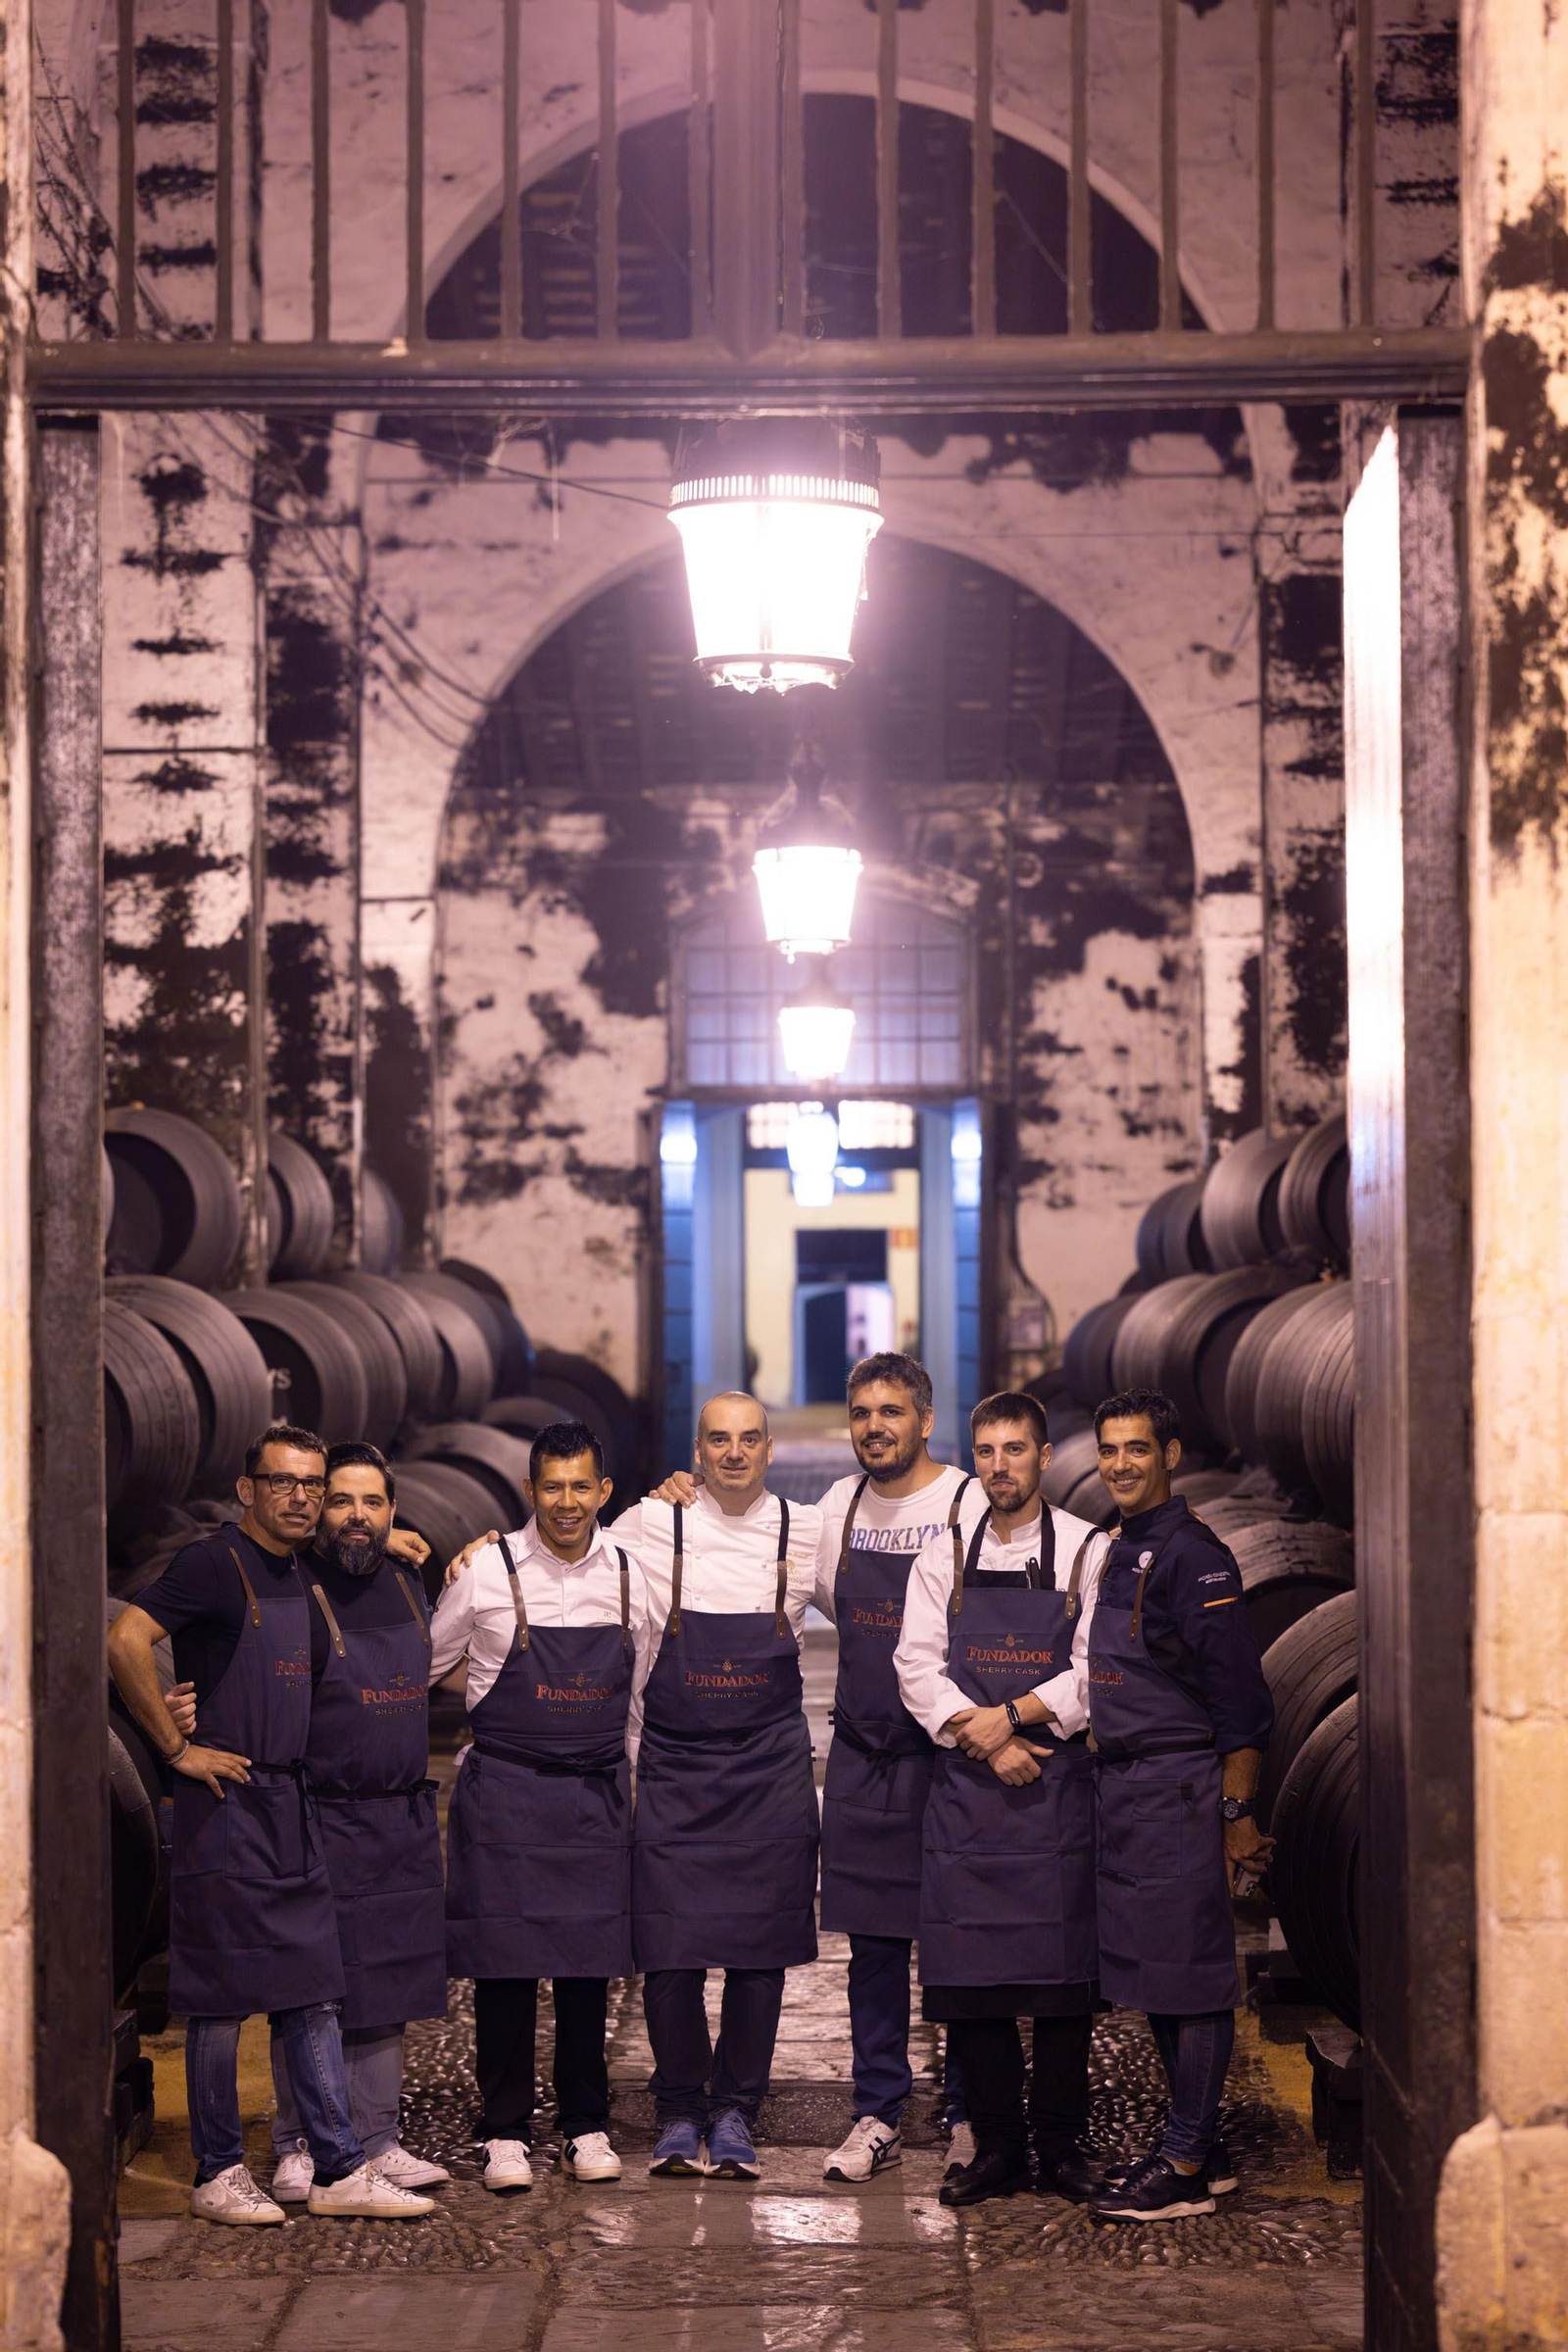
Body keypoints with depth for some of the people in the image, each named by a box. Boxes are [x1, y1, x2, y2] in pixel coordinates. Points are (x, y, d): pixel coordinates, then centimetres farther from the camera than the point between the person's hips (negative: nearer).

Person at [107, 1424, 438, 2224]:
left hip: (293, 1805, 8)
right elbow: (125, 1641, -21)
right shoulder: (215, 1564, -11)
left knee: (313, 1994, 7)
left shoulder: (304, 1577, 13)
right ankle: (219, 2175, 9)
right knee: (222, 2000, 0)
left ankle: (340, 2170, 10)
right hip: (227, 1806, -8)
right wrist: (177, 1747, -16)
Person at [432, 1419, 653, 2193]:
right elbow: (423, 1663, 7)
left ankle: (587, 2128, 17)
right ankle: (505, 2133, 8)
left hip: (597, 1795, 3)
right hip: (503, 1791, -2)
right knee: (504, 1962, -2)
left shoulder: (628, 1572, 3)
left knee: (589, 1965, 6)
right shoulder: (488, 1569, -6)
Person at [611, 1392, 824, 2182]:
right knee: (670, 1948, -5)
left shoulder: (807, 1532, 3)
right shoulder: (649, 1527, 0)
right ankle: (679, 2114, 10)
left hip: (771, 1769, 1)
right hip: (674, 1767, -1)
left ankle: (735, 2115, 13)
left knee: (760, 1950, 1)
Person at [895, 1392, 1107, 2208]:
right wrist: (986, 1740, -10)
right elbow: (918, 1665, 2)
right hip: (966, 1783, 2)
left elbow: (1097, 1671, -5)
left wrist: (1012, 1715, -14)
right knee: (967, 1975, 1)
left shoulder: (1088, 1552, 2)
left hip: (1059, 1781, -2)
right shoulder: (945, 1557, 9)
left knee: (1063, 1976, -2)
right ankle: (996, 2147, 10)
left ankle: (1060, 2147, 8)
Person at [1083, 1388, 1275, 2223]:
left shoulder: (1192, 1557, -12)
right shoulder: (1118, 1552, 15)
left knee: (1190, 1977, -4)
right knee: (1152, 1972, 12)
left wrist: (1237, 1814, -15)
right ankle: (1198, 2147, 21)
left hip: (1180, 1788, -9)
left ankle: (1185, 2168, -1)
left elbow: (1241, 1699, -14)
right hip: (1122, 1791, 9)